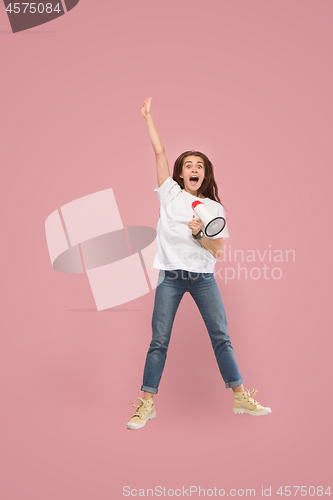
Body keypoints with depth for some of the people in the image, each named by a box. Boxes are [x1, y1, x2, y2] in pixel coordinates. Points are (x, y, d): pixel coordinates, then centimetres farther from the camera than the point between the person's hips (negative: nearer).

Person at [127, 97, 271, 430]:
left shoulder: (214, 207, 10)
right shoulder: (170, 193, 7)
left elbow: (217, 250, 4)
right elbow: (159, 152, 2)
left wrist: (199, 234, -14)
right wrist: (147, 116, 2)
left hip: (203, 277, 1)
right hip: (171, 276, -1)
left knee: (221, 336, 2)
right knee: (159, 340, -2)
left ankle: (240, 397, 12)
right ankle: (147, 403, 7)